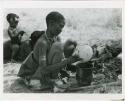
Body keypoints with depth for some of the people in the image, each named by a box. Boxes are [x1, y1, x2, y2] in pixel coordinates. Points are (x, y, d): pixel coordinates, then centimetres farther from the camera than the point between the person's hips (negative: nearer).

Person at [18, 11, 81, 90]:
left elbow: (62, 60, -1)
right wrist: (67, 61, -35)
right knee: (58, 46, -22)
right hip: (30, 77, -8)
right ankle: (50, 81, -14)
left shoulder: (56, 39, -4)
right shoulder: (42, 42, -28)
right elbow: (43, 70, -34)